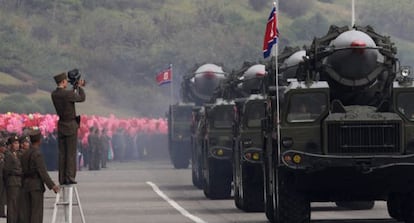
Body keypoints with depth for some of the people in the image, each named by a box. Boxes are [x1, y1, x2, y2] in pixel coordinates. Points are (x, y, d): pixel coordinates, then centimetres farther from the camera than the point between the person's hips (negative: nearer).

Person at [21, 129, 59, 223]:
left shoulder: (25, 154, 11)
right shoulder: (37, 154, -14)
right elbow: (42, 172, -21)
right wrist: (52, 186, -23)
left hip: (26, 185, 8)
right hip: (37, 185, -8)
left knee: (28, 212, 7)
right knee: (37, 212, -7)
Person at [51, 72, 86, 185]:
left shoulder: (54, 94, 3)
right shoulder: (67, 94, -18)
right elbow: (82, 98, -5)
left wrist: (76, 87, 19)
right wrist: (79, 86, 8)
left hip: (61, 126, 6)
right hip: (71, 125, -6)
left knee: (62, 153, 8)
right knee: (71, 153, -2)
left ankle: (62, 179, 6)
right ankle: (69, 177, -5)